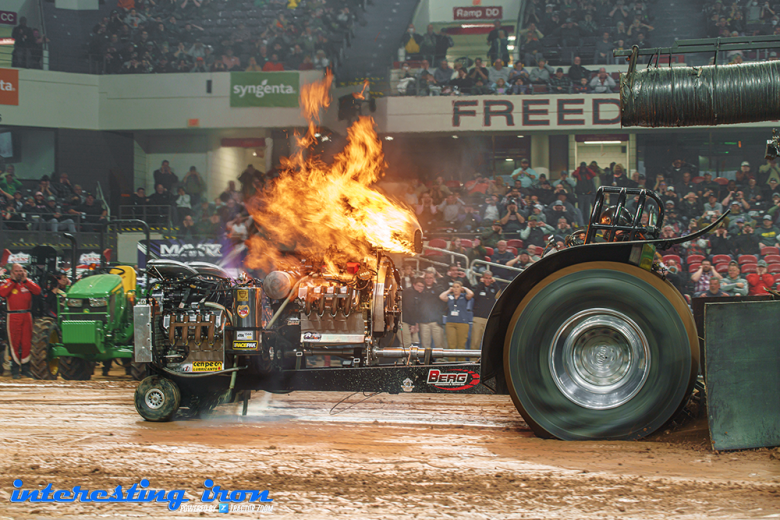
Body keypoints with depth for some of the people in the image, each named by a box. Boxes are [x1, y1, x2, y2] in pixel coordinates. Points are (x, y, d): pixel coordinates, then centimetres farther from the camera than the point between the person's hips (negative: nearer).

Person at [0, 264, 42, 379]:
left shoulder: (28, 282, 11)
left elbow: (37, 291, -6)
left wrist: (25, 281, -8)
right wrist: (13, 281, -11)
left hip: (27, 316, 2)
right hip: (13, 316, -2)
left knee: (27, 343, 3)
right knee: (14, 343, -3)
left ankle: (25, 368, 13)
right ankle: (15, 370, 1)